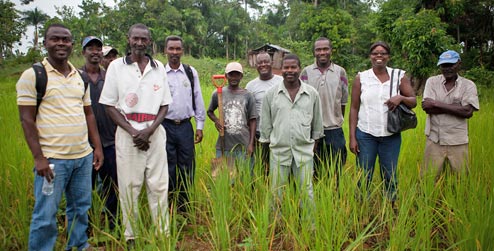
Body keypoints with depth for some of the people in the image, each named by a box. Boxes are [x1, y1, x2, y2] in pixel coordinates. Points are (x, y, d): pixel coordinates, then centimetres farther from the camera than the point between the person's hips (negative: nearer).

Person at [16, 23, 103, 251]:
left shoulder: (80, 76, 11)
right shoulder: (32, 75, -6)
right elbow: (27, 120, -8)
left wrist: (97, 147, 9)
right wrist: (38, 157, -13)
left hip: (83, 156, 6)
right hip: (52, 158, -5)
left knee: (80, 208, 16)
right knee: (45, 216, 2)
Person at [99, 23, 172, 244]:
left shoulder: (159, 67, 8)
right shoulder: (116, 66, 2)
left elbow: (164, 104, 8)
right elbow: (109, 105, 1)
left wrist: (149, 131, -8)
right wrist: (133, 132, -10)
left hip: (155, 132, 2)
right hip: (127, 133, -1)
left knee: (159, 185, 4)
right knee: (129, 186, 4)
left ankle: (163, 233, 15)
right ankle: (130, 236, 17)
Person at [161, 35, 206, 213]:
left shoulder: (191, 72, 5)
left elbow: (198, 99, 7)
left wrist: (200, 126, 5)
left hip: (185, 126, 2)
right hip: (165, 126, -2)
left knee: (187, 167, 8)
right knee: (168, 168, 6)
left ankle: (184, 208, 22)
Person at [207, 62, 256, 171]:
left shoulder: (247, 96, 1)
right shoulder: (218, 94, 2)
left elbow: (252, 121, 4)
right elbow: (210, 111, 17)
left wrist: (251, 144, -1)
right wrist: (216, 120, -5)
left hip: (243, 146, 0)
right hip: (224, 146, 1)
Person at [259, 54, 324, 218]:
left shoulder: (312, 93, 2)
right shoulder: (271, 94, 1)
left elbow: (317, 120, 12)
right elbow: (265, 122, 7)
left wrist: (315, 141, 14)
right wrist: (267, 142, 9)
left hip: (304, 149, 0)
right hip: (279, 149, 0)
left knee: (306, 189, 8)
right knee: (277, 190, 9)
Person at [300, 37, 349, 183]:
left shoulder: (340, 72, 3)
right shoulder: (306, 72, 2)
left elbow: (344, 101, 9)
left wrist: (336, 120, 9)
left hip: (334, 129, 0)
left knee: (335, 171, 9)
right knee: (313, 171, 11)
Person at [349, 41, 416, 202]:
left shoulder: (399, 76, 4)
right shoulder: (361, 78, 2)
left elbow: (414, 102, 7)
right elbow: (354, 108, 1)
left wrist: (401, 97, -17)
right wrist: (352, 137, -3)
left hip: (391, 136, 1)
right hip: (365, 134, -1)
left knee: (390, 176, 10)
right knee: (364, 176, 5)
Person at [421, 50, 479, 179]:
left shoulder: (468, 85, 1)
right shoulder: (432, 81, 2)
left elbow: (468, 112, -13)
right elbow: (428, 108, -10)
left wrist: (436, 103, -14)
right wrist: (457, 107, -12)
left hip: (458, 142, 0)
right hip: (434, 140, 0)